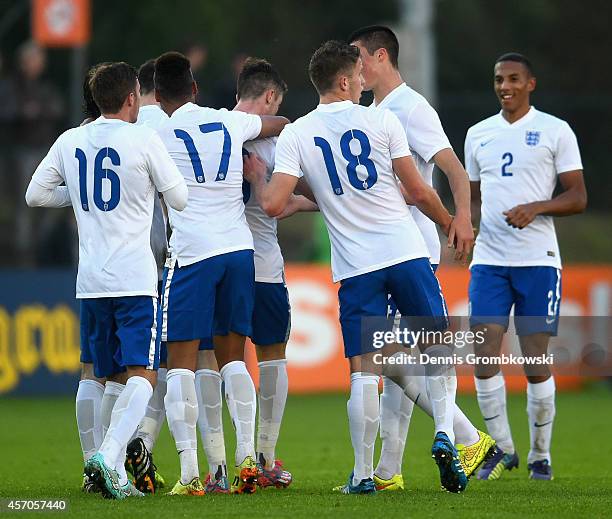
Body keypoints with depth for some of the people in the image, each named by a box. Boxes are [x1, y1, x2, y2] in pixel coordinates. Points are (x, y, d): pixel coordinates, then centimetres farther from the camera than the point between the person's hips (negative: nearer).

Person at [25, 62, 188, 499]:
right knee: (142, 375, -8)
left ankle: (114, 473, 10)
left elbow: (36, 195, 15)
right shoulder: (144, 140, -7)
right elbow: (182, 200, 0)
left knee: (106, 378, 14)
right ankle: (109, 456, -27)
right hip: (134, 279, -5)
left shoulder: (70, 142, 7)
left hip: (90, 281, 5)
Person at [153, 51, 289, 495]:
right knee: (232, 358, 13)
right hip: (240, 247, 4)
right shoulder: (230, 123, 12)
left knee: (183, 364, -2)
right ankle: (247, 456, 1)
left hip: (192, 252, -4)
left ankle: (190, 474, -10)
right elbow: (282, 123, 30)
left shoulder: (159, 133, -2)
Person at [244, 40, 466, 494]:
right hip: (406, 251, -1)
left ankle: (363, 474, 3)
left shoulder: (296, 135, 1)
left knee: (364, 371, 3)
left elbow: (273, 205, -7)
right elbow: (418, 191, 2)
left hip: (355, 266, 1)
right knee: (439, 348, 14)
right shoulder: (382, 121, -1)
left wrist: (256, 176, 14)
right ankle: (444, 432, -6)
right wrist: (448, 222, 20)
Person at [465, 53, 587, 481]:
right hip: (488, 261, 4)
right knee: (484, 358, -6)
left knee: (537, 362, -3)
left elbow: (578, 198, -2)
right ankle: (503, 450, 8)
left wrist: (536, 207, -19)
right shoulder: (479, 134, 15)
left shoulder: (555, 131, 1)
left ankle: (540, 456, 10)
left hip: (538, 260, -3)